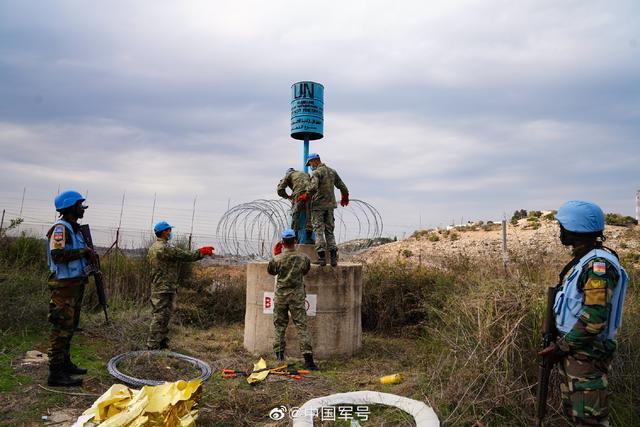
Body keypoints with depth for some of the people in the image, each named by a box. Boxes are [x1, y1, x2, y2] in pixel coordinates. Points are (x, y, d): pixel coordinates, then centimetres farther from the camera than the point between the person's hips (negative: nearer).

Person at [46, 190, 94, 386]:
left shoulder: (74, 228, 16)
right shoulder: (60, 228, -14)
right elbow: (57, 255, -26)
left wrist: (87, 256, 7)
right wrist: (82, 251, -18)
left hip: (76, 283, 10)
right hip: (64, 285, -10)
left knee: (69, 326, 17)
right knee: (62, 328, -6)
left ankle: (65, 364, 29)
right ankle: (56, 373, 0)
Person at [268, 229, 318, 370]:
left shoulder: (277, 259, -10)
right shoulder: (303, 258, -6)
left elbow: (270, 271, 10)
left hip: (281, 295, 0)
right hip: (297, 296, 0)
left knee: (279, 325, 13)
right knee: (302, 325, 1)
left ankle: (279, 354, 18)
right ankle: (308, 357, -4)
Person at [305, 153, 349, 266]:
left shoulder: (316, 173, -10)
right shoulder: (332, 171, 12)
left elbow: (313, 188, -26)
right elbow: (343, 188, 17)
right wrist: (345, 198, 33)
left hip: (318, 205, -6)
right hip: (330, 205, 6)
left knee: (318, 230, -1)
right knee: (329, 231, 11)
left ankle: (321, 256, -6)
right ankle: (333, 257, 2)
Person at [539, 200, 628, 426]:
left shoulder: (599, 264, -21)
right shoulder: (583, 259, 9)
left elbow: (594, 319, -26)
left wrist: (561, 347, -18)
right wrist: (561, 342, 14)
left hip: (587, 354, -10)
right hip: (573, 348, 10)